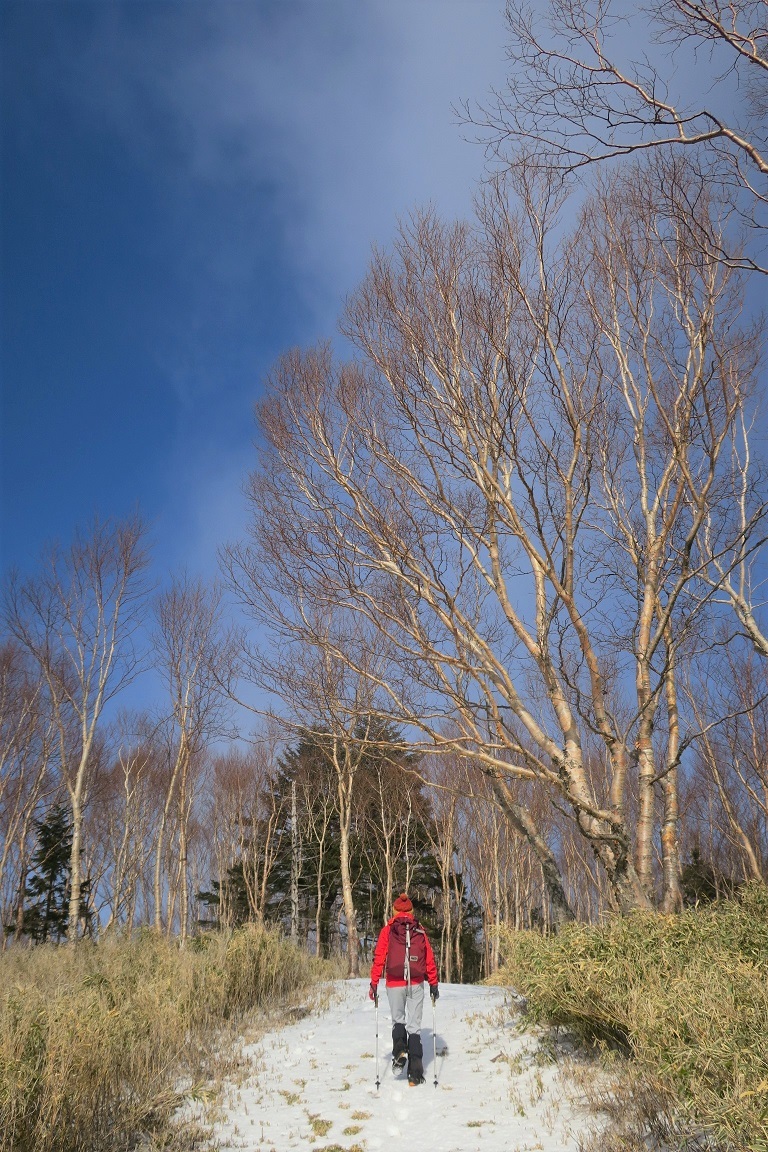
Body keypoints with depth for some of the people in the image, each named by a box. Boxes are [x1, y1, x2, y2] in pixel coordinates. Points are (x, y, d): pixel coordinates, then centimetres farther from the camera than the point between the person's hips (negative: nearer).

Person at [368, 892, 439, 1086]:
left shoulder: (387, 930, 1)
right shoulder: (420, 931, 5)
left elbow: (379, 958, -3)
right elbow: (430, 959, 5)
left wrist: (374, 983, 1)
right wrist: (434, 983, 13)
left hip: (394, 984, -1)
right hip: (416, 984, 1)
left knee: (398, 1020, 19)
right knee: (414, 1025, 7)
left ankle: (400, 1051, -7)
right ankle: (415, 1073, 2)